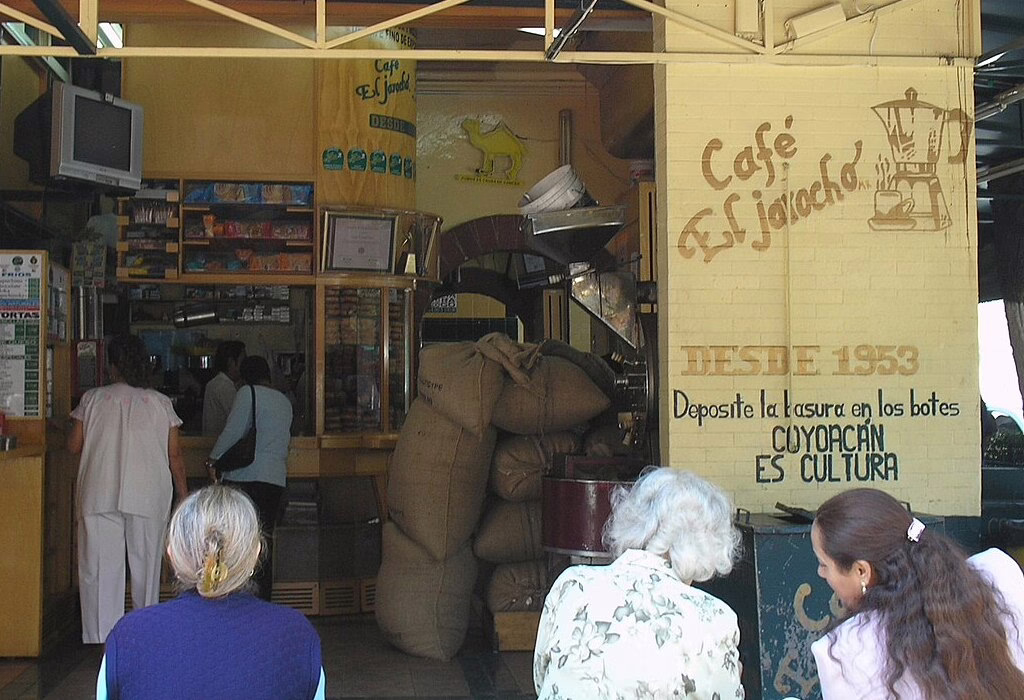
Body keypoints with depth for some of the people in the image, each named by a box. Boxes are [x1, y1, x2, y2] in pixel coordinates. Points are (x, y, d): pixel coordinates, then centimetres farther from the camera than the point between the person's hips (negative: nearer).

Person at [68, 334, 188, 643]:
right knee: (146, 566, 12)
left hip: (99, 496, -1)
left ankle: (99, 640, -1)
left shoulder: (93, 399, 3)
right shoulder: (160, 402, 4)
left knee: (100, 569, 2)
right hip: (148, 495, 1)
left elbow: (73, 446, 6)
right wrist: (184, 496, 12)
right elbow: (175, 455, 3)